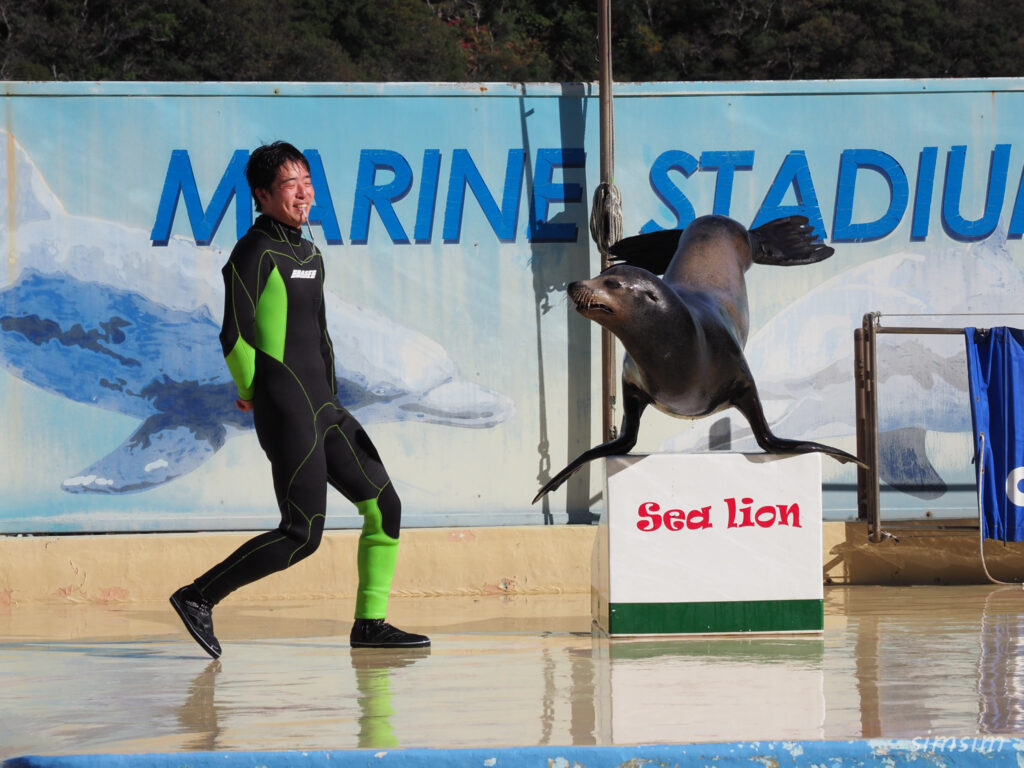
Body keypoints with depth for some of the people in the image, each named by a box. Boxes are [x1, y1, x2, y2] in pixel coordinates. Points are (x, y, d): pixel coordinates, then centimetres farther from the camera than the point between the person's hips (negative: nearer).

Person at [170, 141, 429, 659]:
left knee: (384, 507, 6)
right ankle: (199, 597, -5)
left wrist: (328, 394, 17)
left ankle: (370, 624, 12)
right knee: (302, 534, -13)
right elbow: (235, 339, -12)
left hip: (325, 409, 9)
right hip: (288, 414, -9)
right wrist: (252, 393, 1)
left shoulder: (309, 255, 18)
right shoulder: (255, 253, -9)